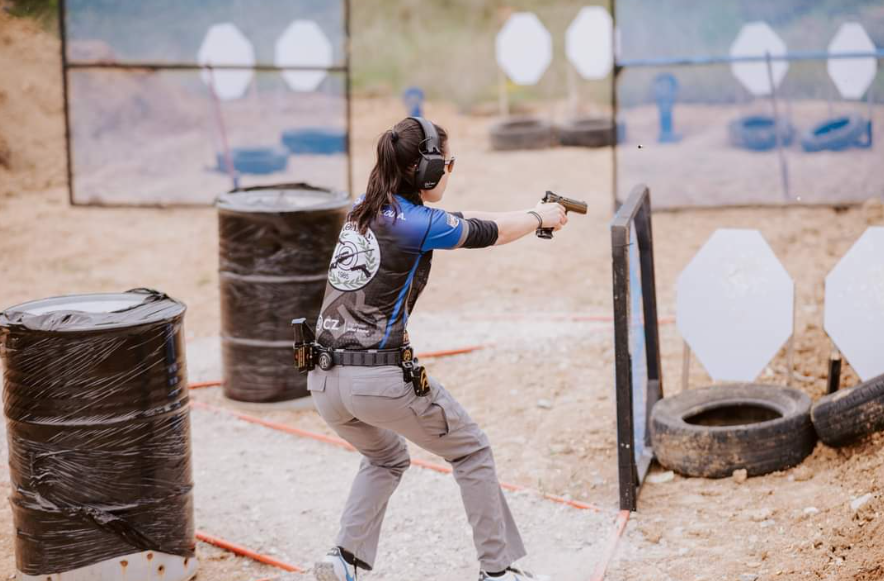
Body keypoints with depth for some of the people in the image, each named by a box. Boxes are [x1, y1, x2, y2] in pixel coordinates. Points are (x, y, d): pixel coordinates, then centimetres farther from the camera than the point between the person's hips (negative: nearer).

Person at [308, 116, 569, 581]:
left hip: (324, 380, 7)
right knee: (471, 453, 16)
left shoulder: (363, 210, 12)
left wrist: (529, 215, 31)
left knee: (386, 458, 32)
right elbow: (489, 233, 5)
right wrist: (539, 217, 25)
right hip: (380, 377, -7)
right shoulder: (417, 224, -10)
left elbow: (458, 223, 26)